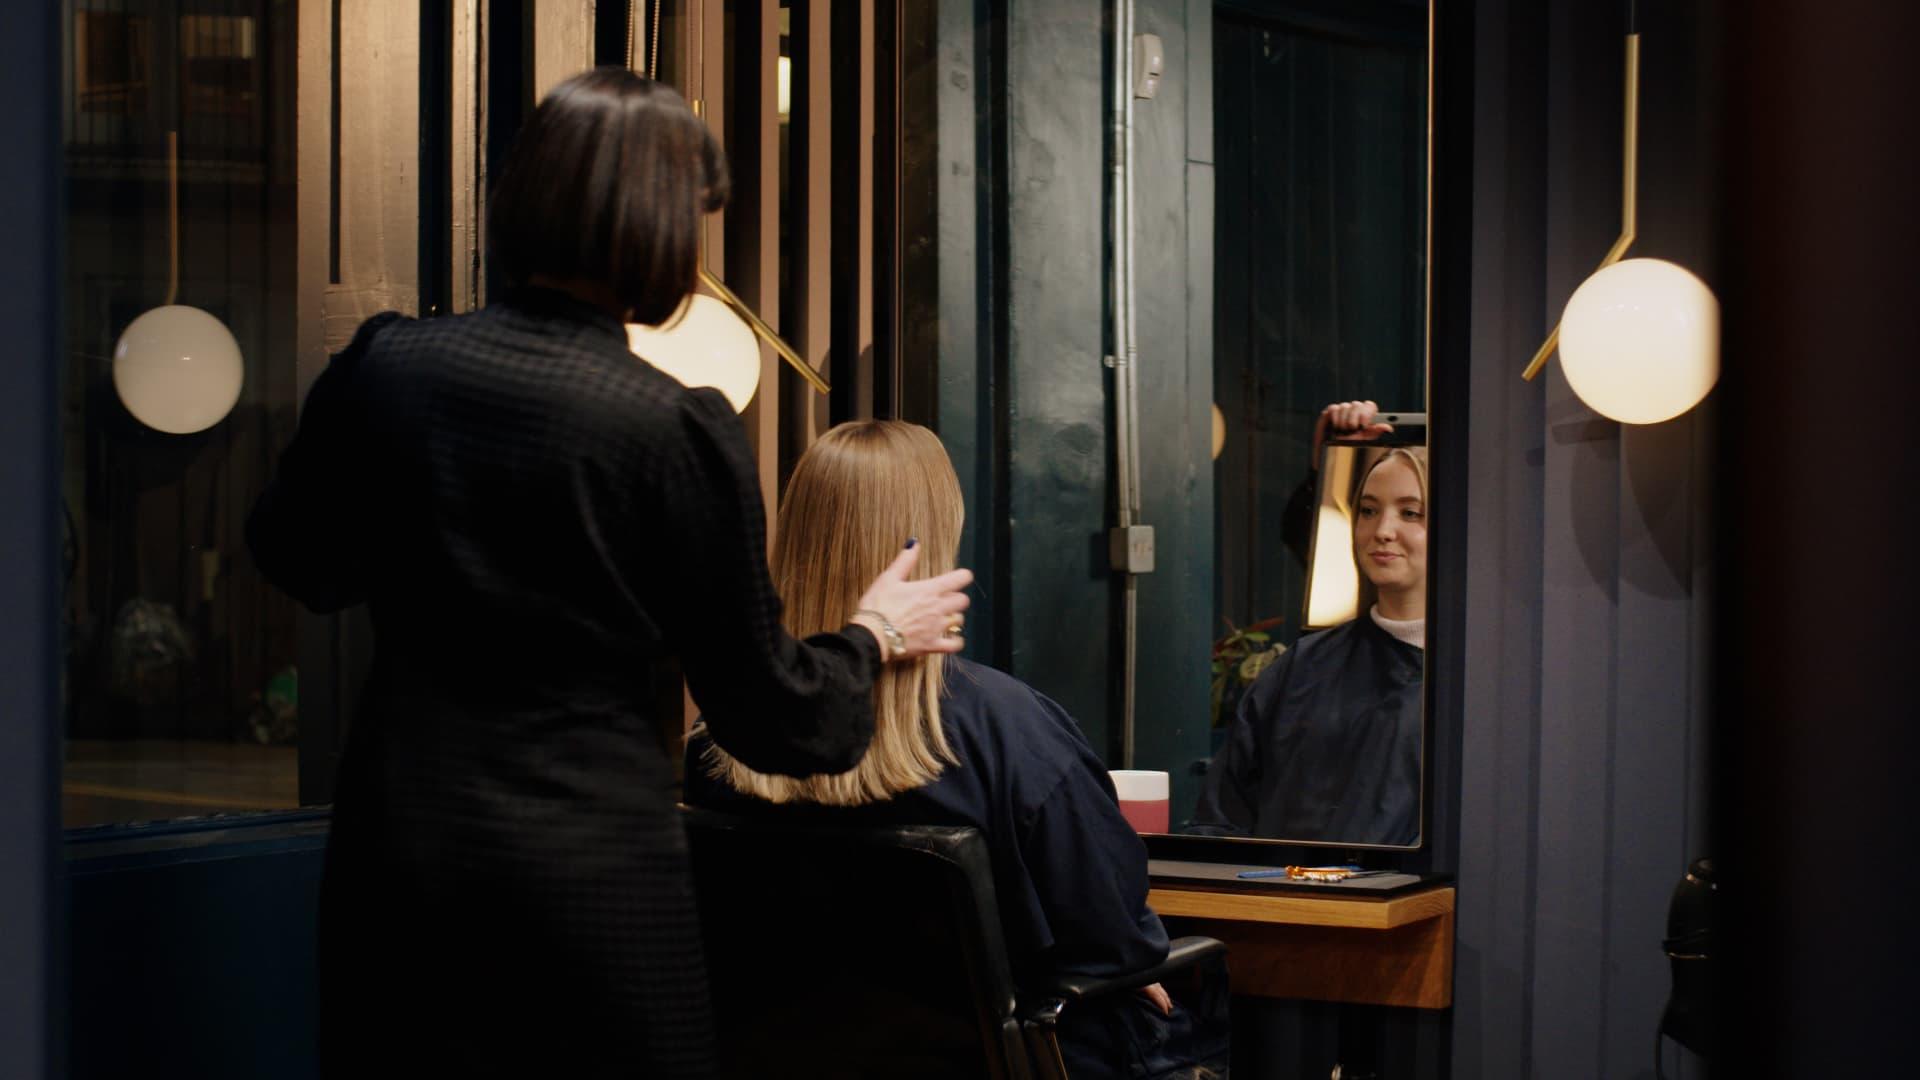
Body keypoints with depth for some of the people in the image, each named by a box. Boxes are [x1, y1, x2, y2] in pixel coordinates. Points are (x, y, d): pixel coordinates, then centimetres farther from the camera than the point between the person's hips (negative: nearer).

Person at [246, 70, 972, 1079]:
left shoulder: (381, 367, -3)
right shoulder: (681, 427, -13)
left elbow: (293, 558, 17)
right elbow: (766, 713, -4)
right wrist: (874, 634, 15)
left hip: (393, 846, 4)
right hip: (594, 869, -4)